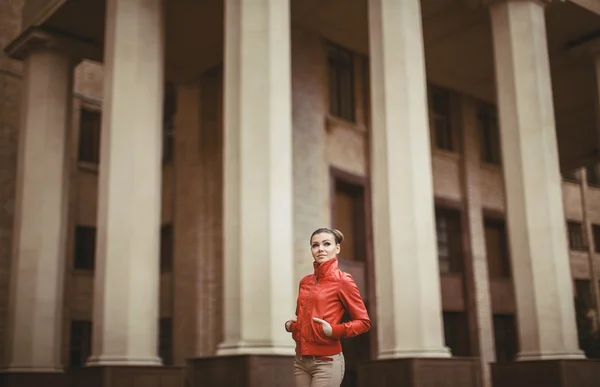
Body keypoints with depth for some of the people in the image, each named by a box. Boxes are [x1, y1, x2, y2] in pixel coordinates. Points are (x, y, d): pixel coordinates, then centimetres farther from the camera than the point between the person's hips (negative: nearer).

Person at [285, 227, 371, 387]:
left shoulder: (343, 281, -7)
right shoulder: (305, 282, 9)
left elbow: (364, 322, -5)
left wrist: (334, 331, -17)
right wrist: (290, 324, 5)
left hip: (326, 362, -6)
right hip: (300, 361, 6)